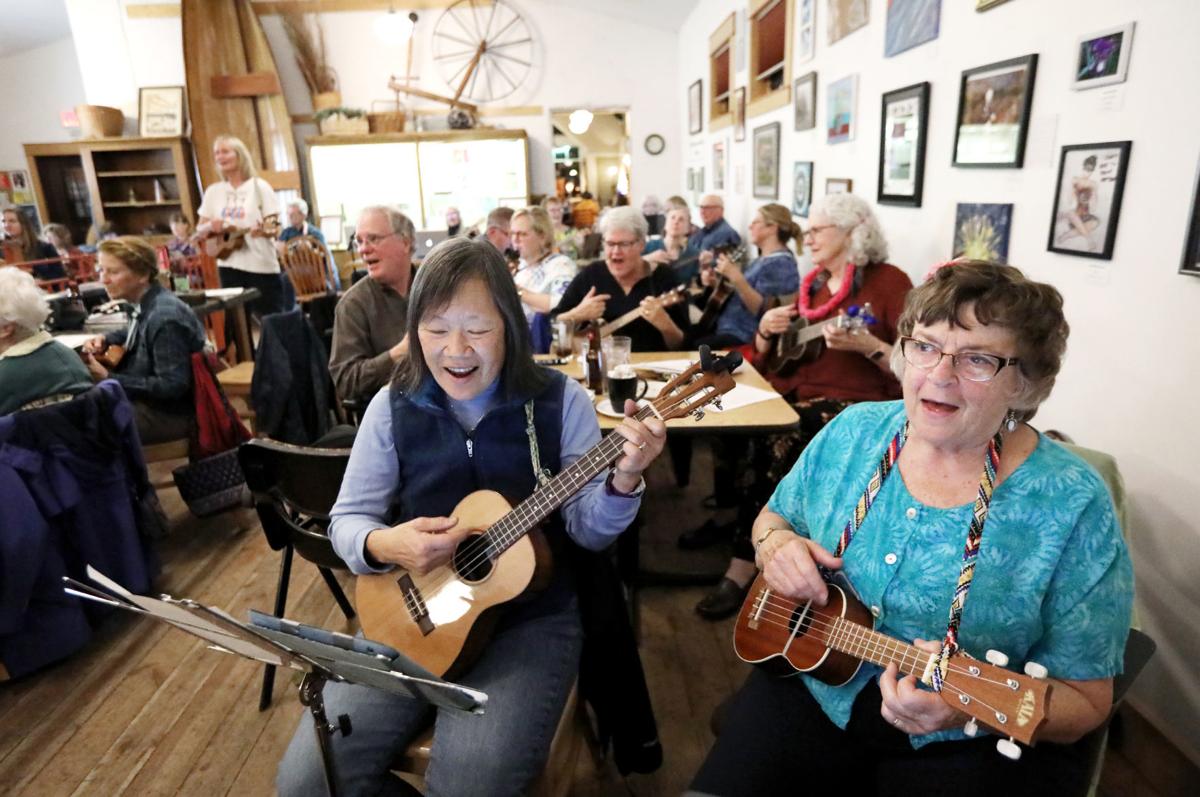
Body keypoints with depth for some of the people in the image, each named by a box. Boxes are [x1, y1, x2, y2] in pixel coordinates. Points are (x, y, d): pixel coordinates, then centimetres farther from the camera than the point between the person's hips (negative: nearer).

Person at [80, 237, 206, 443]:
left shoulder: (165, 317, -24)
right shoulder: (145, 305, 3)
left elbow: (173, 386, -26)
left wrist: (108, 379, -23)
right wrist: (105, 340, 9)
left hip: (168, 413, -9)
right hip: (146, 400, 9)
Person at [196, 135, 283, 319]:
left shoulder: (259, 186, -1)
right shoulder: (213, 191, 11)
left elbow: (274, 226, -5)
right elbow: (199, 231, 14)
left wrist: (264, 229, -27)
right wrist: (210, 227, -8)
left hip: (261, 266, -4)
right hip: (229, 267, 4)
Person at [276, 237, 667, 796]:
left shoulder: (560, 400, -8)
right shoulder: (393, 406, -2)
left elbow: (587, 531, -5)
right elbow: (346, 520, 2)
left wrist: (622, 482, -27)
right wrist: (384, 545, -21)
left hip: (531, 615, -2)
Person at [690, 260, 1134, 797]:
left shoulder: (1071, 507, -15)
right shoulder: (853, 432, -5)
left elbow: (1084, 700, -10)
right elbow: (774, 516, 9)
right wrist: (774, 542, -14)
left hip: (965, 745, -1)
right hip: (812, 686, 2)